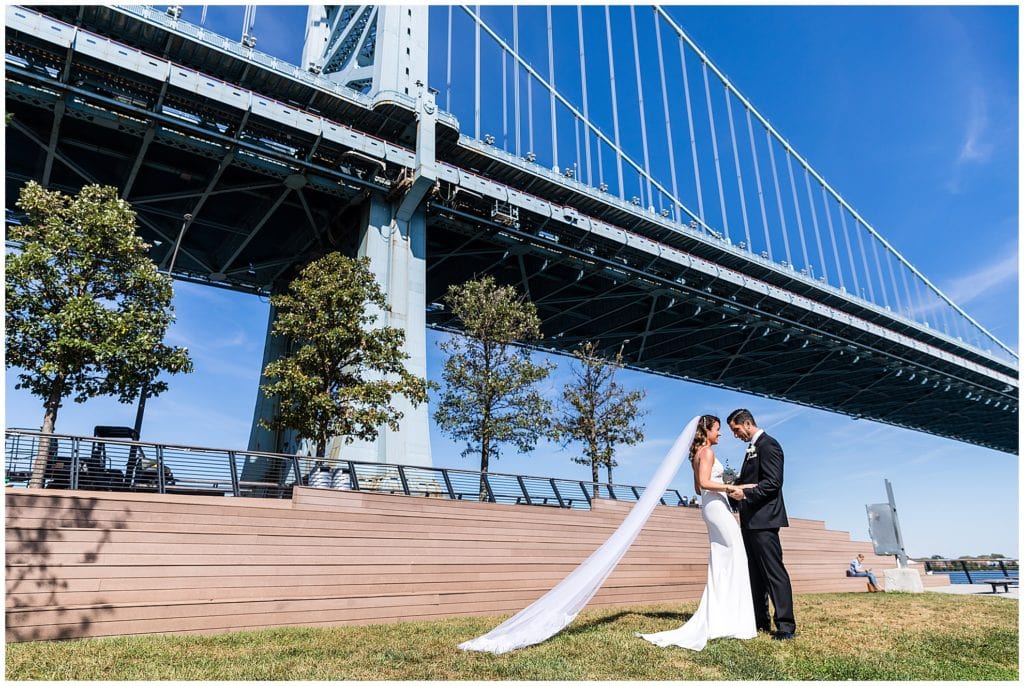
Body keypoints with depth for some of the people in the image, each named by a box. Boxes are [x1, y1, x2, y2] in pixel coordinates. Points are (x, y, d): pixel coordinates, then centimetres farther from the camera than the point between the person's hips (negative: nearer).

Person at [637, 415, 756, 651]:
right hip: (717, 506, -10)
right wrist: (730, 486, -23)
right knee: (735, 561, -6)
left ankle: (715, 620, 13)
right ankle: (734, 622, -4)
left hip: (710, 507, 10)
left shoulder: (697, 453, 17)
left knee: (720, 564, 11)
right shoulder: (707, 451, -11)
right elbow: (705, 482, -23)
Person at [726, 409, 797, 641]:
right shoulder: (753, 448, 19)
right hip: (751, 520, 10)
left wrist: (746, 493, -24)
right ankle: (760, 620, 18)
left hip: (763, 518, -10)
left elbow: (773, 482, -19)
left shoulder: (768, 445, -11)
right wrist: (735, 487, 4)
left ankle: (786, 625, -5)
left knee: (774, 571, -8)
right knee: (755, 572, 12)